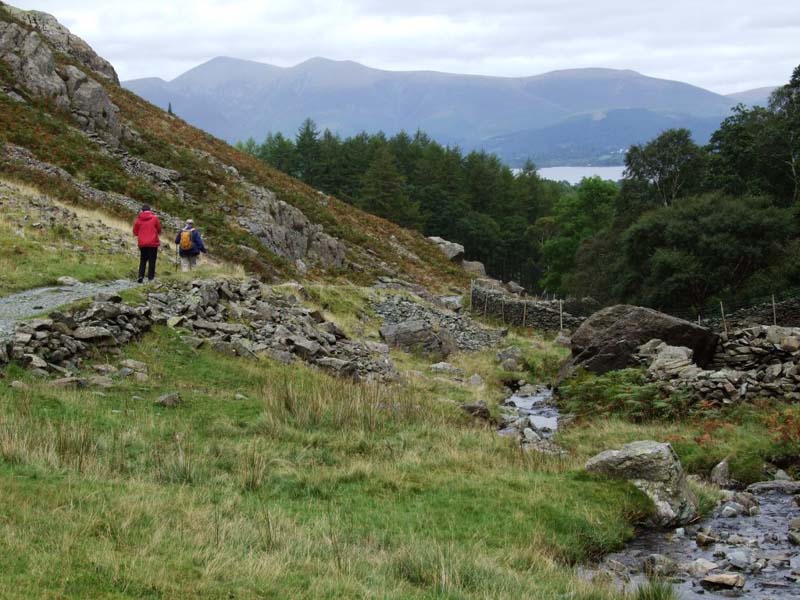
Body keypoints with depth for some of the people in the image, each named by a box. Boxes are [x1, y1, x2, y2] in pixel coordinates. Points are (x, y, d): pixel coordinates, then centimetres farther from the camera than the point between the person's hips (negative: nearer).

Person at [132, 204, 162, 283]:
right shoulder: (154, 218, -5)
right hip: (153, 243, -2)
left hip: (142, 244, 2)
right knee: (152, 261, 2)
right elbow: (159, 230, 2)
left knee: (143, 260, 13)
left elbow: (135, 232, 5)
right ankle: (150, 277, -2)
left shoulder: (138, 219, 0)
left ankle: (141, 275, 0)